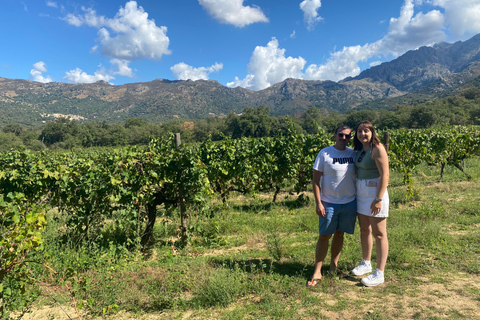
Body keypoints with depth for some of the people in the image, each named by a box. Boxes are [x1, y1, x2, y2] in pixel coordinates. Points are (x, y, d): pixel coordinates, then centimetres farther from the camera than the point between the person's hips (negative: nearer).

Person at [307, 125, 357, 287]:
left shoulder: (353, 154, 4)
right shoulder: (324, 153, -7)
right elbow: (316, 179, -6)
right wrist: (318, 203, -12)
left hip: (349, 203, 3)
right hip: (329, 203, -3)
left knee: (339, 234, 14)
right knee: (324, 236, 2)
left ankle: (334, 266, 30)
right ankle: (317, 272, 12)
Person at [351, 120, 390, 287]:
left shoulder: (377, 149, -14)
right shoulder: (359, 150, 9)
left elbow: (385, 175, -18)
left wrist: (379, 199, -22)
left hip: (376, 192, -8)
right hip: (361, 193, 8)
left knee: (378, 233, -1)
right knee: (364, 230, 17)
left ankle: (379, 273, 8)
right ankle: (366, 263, 34)